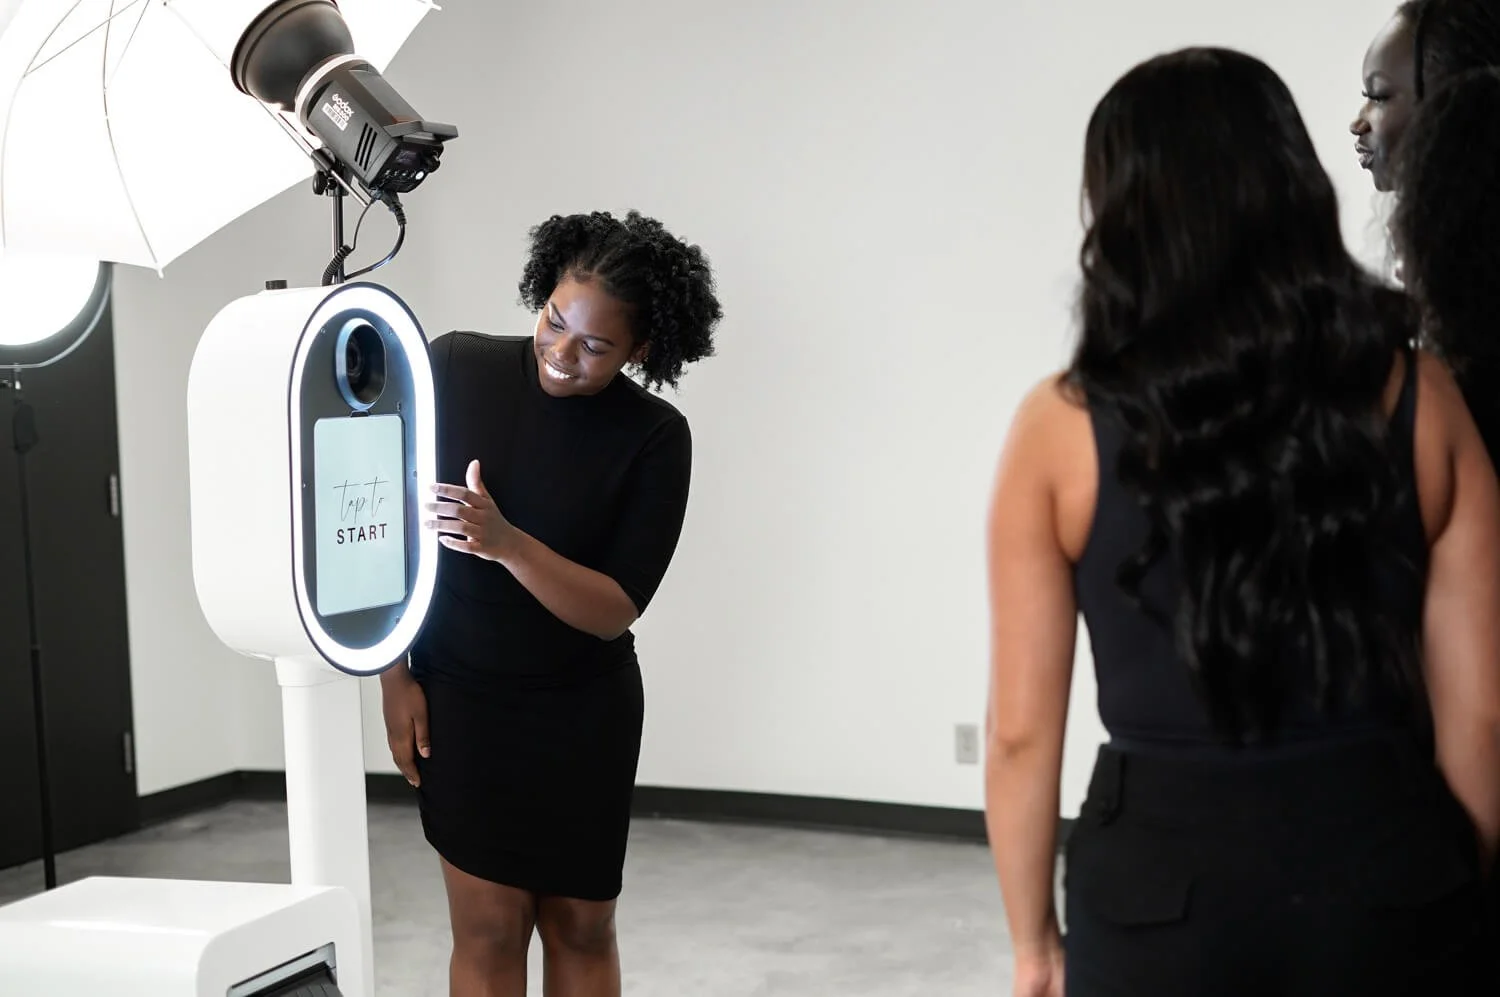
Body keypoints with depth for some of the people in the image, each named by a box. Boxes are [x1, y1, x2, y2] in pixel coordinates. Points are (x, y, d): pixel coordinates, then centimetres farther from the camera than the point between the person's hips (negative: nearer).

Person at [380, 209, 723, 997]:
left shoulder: (655, 438, -12)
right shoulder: (455, 368, -10)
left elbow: (616, 610, -16)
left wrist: (506, 542, -31)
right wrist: (396, 675, -5)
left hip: (585, 712, 0)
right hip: (461, 699, 0)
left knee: (582, 924, 7)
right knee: (489, 928, -1)